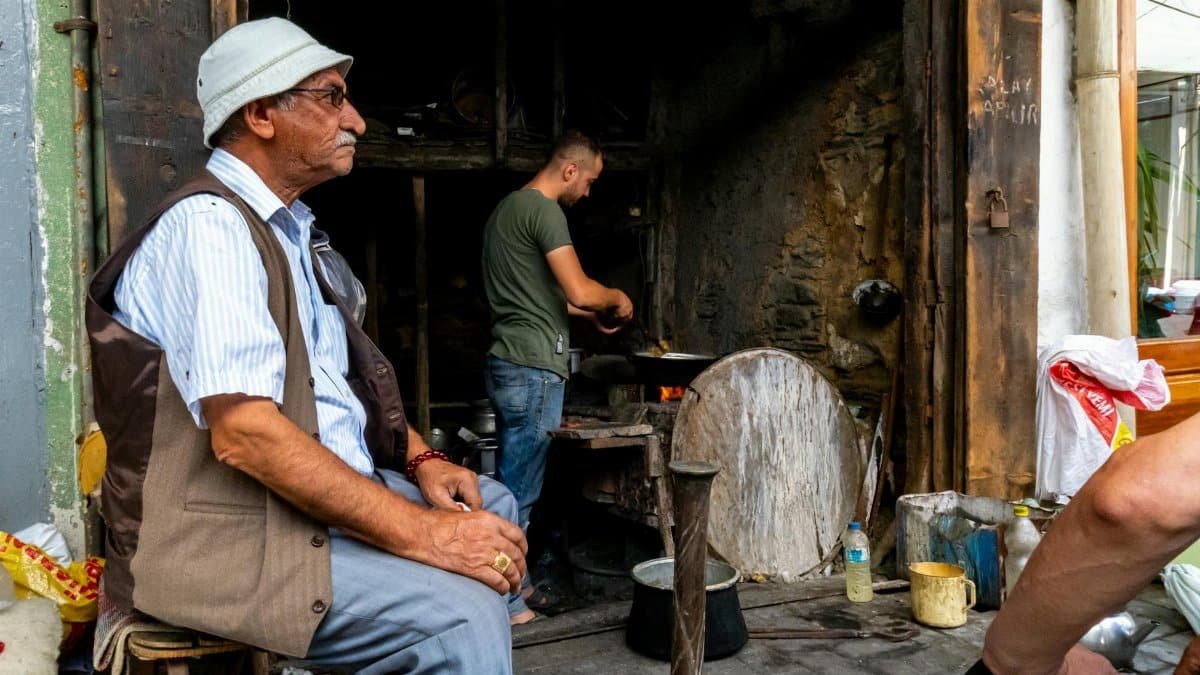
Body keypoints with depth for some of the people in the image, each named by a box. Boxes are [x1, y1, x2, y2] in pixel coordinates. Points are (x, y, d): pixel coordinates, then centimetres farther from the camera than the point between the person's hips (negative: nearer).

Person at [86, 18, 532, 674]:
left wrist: (421, 460, 4)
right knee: (461, 614, -26)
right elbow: (243, 433, -27)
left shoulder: (285, 228, 16)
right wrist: (422, 534, -25)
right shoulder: (210, 224, -17)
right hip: (229, 532, -10)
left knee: (490, 506, 15)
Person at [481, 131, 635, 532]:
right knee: (520, 496, -5)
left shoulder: (508, 206, 19)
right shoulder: (544, 209, -12)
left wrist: (592, 314, 24)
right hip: (534, 368, -10)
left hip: (507, 366, 10)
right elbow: (579, 292, -19)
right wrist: (617, 298, 1)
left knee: (510, 491, 15)